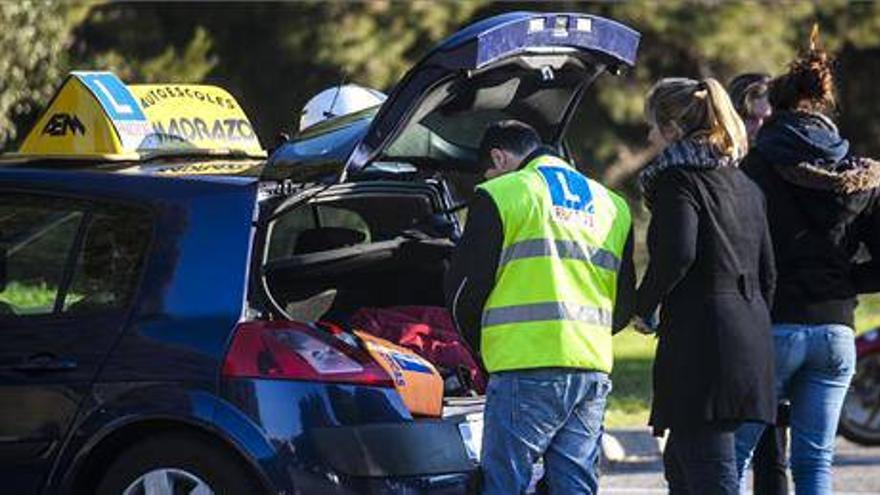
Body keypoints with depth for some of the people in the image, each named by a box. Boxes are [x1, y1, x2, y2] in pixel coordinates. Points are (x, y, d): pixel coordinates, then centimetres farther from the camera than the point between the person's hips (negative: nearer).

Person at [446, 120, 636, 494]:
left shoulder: (499, 196, 1)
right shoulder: (610, 205, 21)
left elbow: (465, 286, 2)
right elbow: (625, 302, 22)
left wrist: (481, 344, 18)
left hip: (527, 369, -6)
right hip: (594, 369, 6)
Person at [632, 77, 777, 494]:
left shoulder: (677, 178, -5)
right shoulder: (745, 185, 19)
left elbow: (676, 253, -20)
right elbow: (767, 273, 19)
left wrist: (643, 306, -6)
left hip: (702, 337, -9)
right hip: (752, 340, 9)